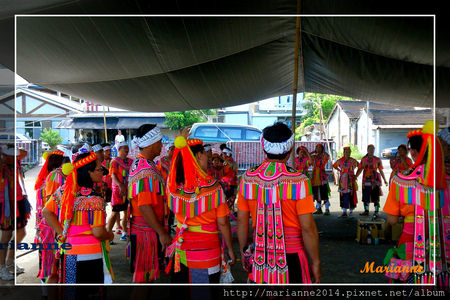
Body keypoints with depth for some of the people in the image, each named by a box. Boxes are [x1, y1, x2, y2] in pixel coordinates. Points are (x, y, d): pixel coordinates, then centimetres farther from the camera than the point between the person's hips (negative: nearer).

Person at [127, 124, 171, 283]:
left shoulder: (138, 163, 12)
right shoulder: (146, 170, -22)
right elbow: (144, 206, -27)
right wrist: (162, 233, -23)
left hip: (140, 228, 10)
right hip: (146, 231, -10)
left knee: (141, 272, 19)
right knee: (143, 275, 1)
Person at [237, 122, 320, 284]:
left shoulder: (248, 178, -4)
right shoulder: (299, 181, -15)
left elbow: (242, 220, 3)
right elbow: (308, 228, -14)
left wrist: (243, 251, 16)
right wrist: (316, 263, -3)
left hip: (260, 254, 3)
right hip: (291, 256, -3)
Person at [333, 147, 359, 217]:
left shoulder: (353, 161, -1)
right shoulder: (340, 160, 5)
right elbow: (334, 166, 23)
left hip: (351, 180, -2)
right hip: (342, 180, 2)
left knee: (351, 195, -3)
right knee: (343, 195, -1)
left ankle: (351, 210, 11)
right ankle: (344, 212, 2)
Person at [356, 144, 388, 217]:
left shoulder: (377, 160, 2)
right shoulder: (363, 159, 8)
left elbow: (381, 171, 5)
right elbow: (360, 169, 8)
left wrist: (385, 180, 4)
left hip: (375, 181, -3)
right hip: (366, 180, 3)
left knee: (375, 197, -2)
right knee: (365, 197, 9)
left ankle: (376, 212, 6)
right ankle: (366, 211, 21)